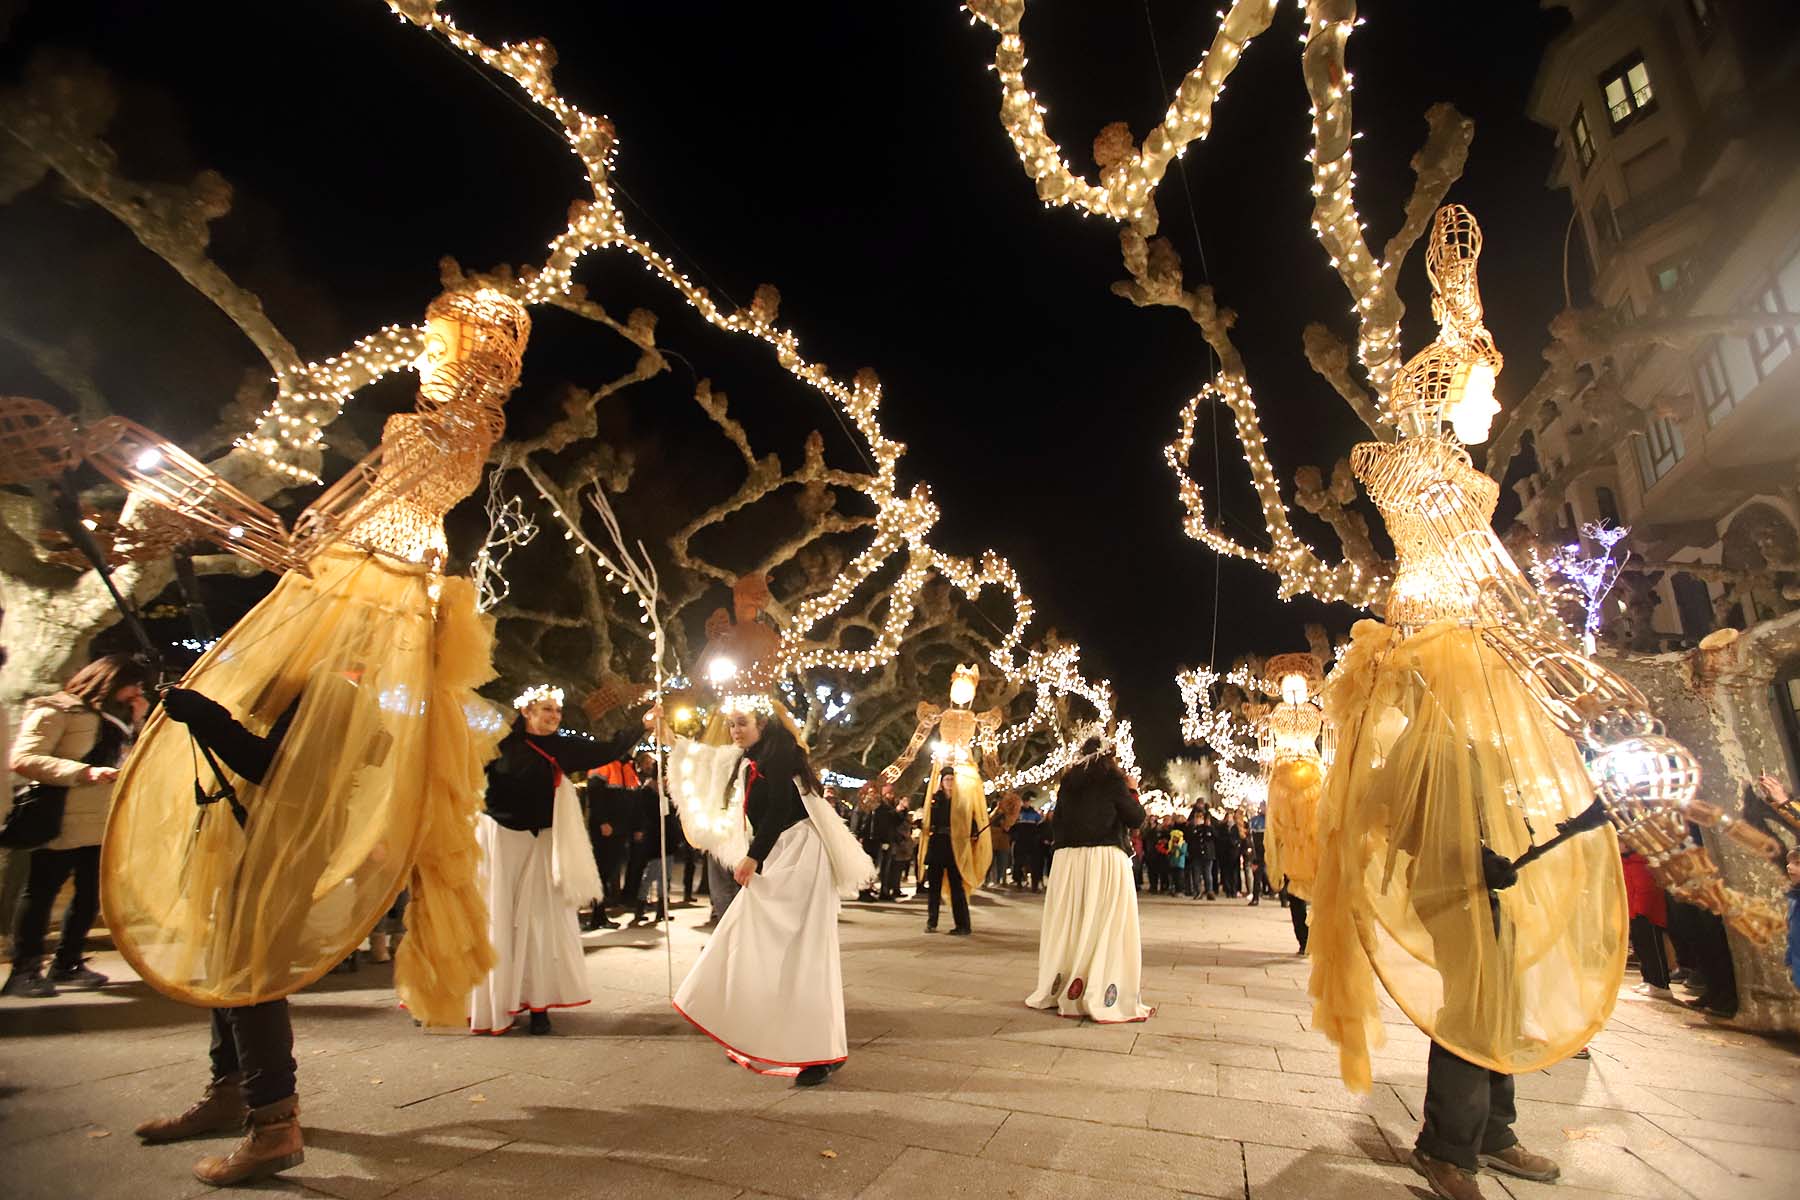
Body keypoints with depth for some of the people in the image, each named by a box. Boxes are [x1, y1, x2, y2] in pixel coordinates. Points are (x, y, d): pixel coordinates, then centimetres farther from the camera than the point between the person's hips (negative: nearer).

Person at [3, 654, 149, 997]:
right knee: (40, 894, 3)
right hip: (61, 824, -8)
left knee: (91, 894, 10)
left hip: (100, 825, 8)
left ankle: (67, 965, 22)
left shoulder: (113, 718, 16)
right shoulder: (57, 711, -8)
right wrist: (85, 772, -27)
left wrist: (137, 722, 4)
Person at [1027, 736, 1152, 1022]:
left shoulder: (1068, 781, 11)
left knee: (1068, 926, 11)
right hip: (1105, 859, -5)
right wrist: (1132, 791, 12)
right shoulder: (1112, 779, -3)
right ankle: (1100, 997, -2)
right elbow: (1135, 819, -2)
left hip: (1068, 859, 5)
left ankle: (1059, 991, 19)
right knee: (1106, 928, 0)